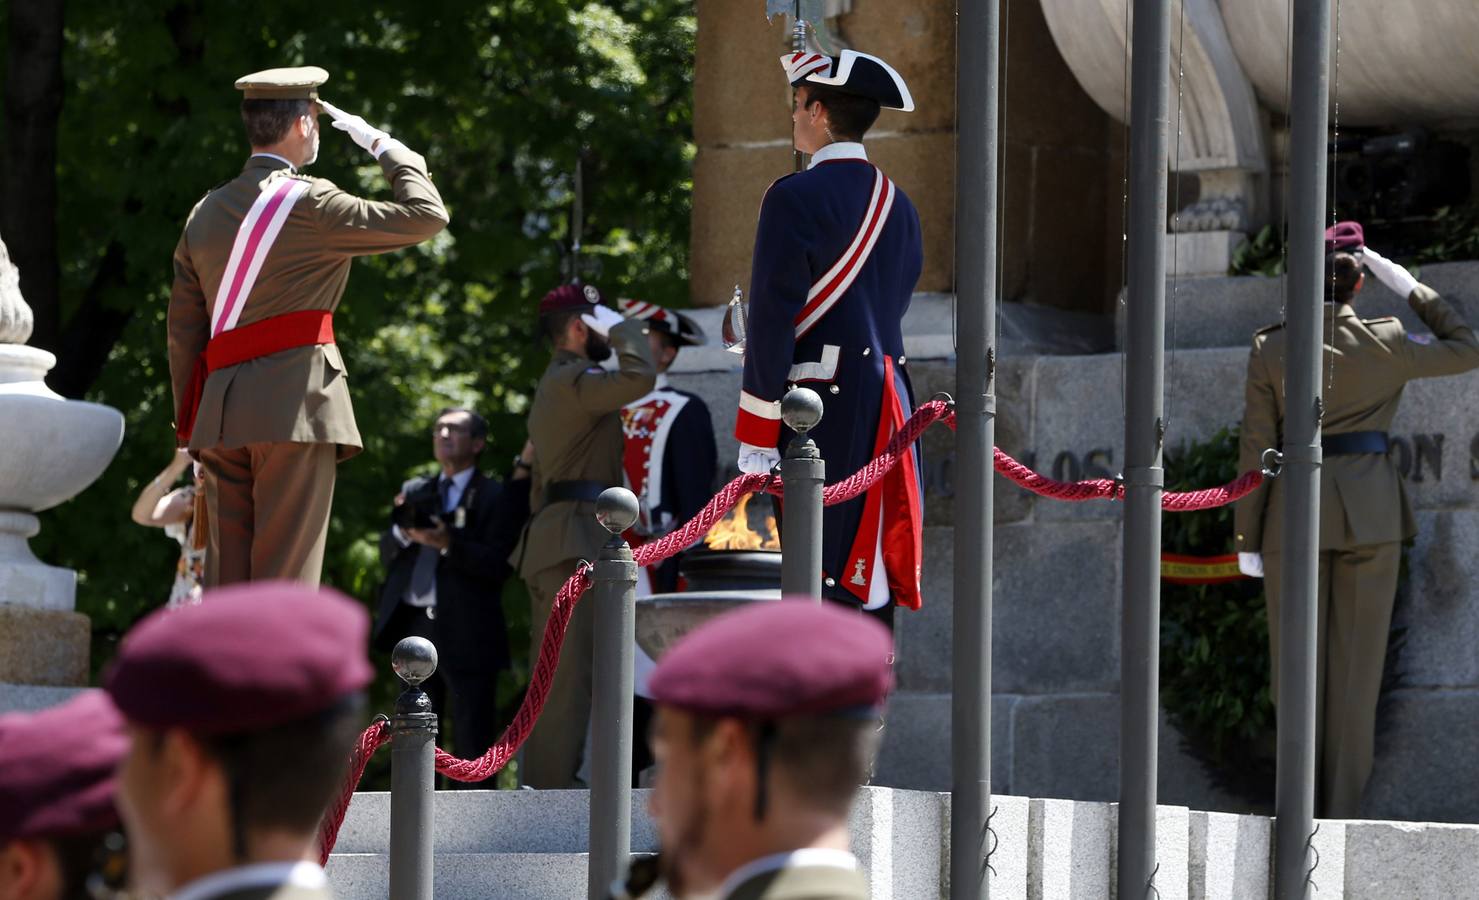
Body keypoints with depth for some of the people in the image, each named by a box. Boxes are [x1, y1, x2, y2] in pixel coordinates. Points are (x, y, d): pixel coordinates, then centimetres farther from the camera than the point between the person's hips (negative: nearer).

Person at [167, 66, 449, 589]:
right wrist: (382, 145, 11)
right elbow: (426, 215, -3)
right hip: (295, 408, -7)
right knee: (285, 574, -7)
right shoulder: (308, 204, -6)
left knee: (227, 572, 6)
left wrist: (190, 424, 20)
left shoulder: (206, 213, 16)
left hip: (222, 412, 7)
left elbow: (183, 329, 16)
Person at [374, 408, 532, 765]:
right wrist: (403, 530, -10)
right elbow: (387, 555, 11)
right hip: (415, 626, 5)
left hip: (467, 633, -5)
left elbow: (498, 564, -9)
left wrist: (448, 544, -22)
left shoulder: (496, 497, 1)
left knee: (473, 747, -5)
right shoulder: (415, 491, 17)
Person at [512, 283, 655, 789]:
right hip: (578, 542, -11)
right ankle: (555, 785, -19)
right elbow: (639, 378, -24)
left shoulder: (554, 386, 25)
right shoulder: (573, 380, -9)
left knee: (554, 671, 9)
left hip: (553, 535, 11)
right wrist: (621, 327, -9)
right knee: (570, 670, -14)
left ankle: (541, 778, 9)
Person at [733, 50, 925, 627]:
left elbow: (773, 318, -13)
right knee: (871, 574, 9)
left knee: (820, 576, -8)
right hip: (887, 403, 8)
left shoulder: (796, 199, -10)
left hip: (818, 407, -7)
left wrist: (756, 435, -11)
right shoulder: (898, 205, 14)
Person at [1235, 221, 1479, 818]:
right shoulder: (1387, 345, -3)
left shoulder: (1270, 351, -4)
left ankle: (1299, 811, 5)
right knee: (1357, 667, 4)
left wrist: (1247, 539, 3)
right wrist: (1408, 287, 11)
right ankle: (1343, 811, 1)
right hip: (1371, 519, 0)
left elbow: (1256, 449, -3)